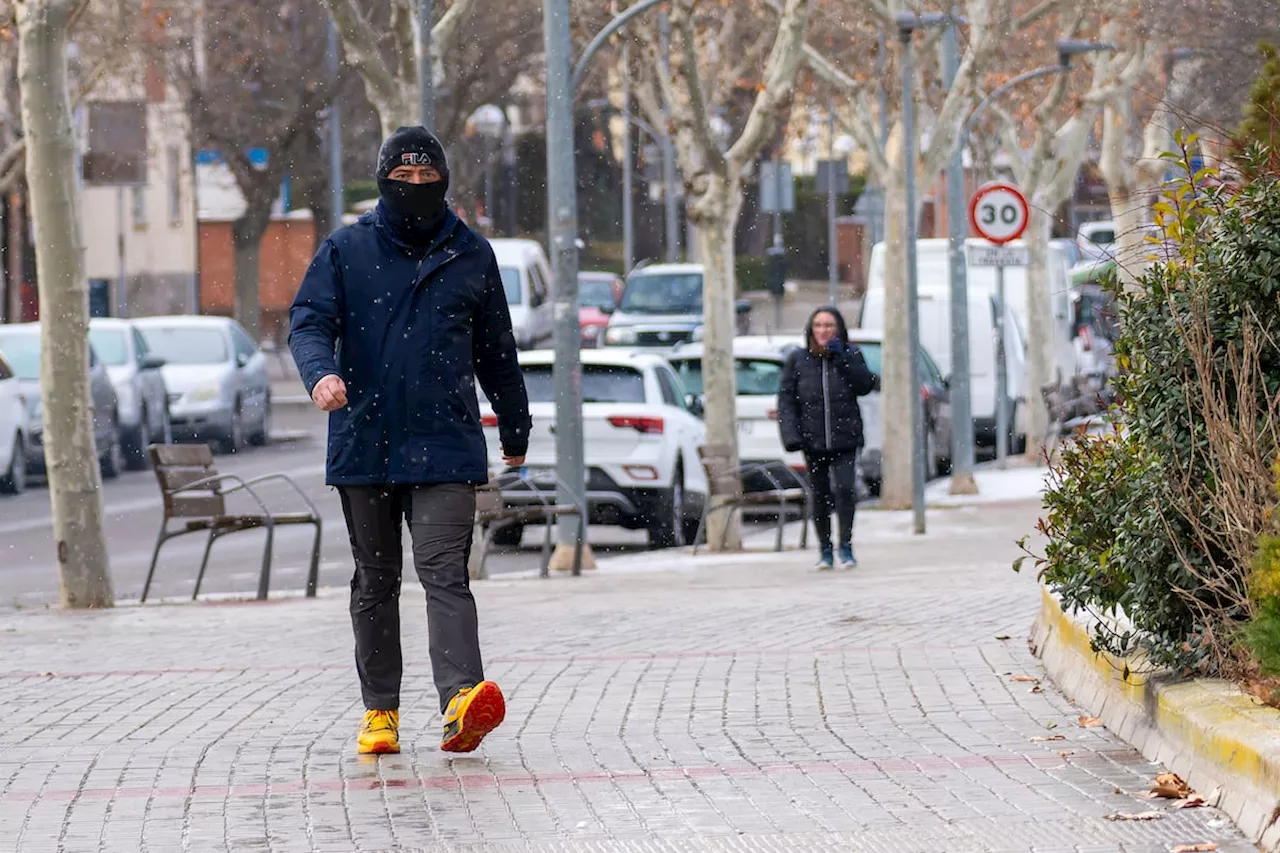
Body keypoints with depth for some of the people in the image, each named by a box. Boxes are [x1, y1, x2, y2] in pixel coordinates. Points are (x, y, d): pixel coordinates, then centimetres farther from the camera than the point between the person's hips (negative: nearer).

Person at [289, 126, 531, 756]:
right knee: (375, 581, 9)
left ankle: (462, 699, -28)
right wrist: (321, 373, -25)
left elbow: (496, 351, 18)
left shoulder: (471, 256, 9)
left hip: (446, 447, -1)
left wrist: (514, 431, 24)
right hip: (365, 444, 1)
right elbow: (308, 322, -3)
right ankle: (379, 709, 17)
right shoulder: (346, 250, 6)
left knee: (444, 571, -15)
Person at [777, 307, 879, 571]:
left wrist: (842, 359, -15)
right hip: (813, 440, 1)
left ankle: (846, 546, -4)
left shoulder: (850, 355, 5)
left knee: (844, 489, -15)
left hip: (845, 439, -1)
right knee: (820, 496, 5)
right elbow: (786, 398, 2)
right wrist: (791, 435, -9)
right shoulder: (798, 359, 4)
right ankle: (825, 551, 15)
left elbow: (865, 386, -8)